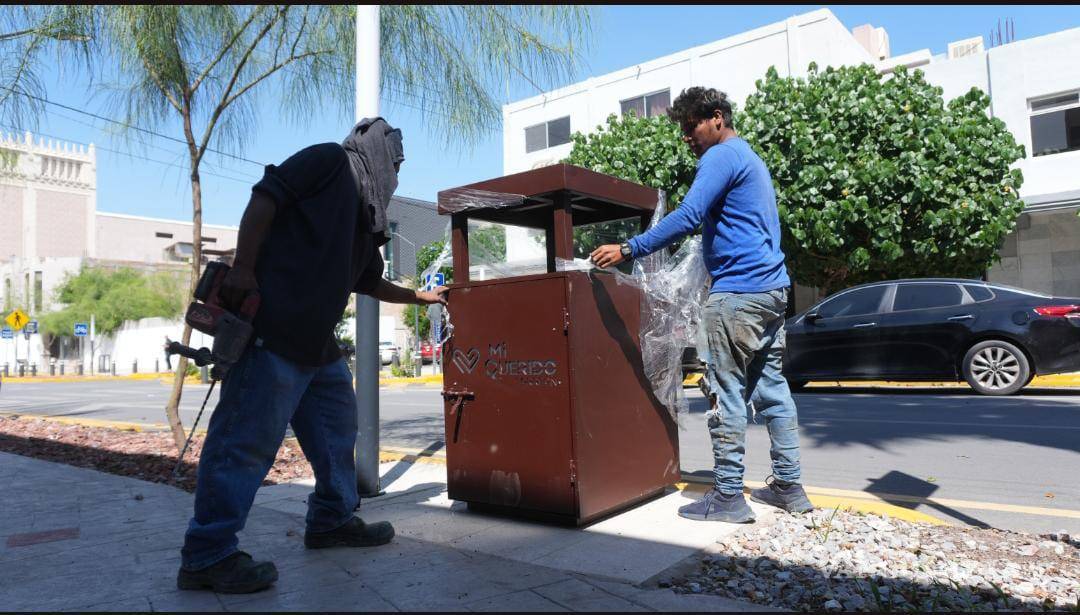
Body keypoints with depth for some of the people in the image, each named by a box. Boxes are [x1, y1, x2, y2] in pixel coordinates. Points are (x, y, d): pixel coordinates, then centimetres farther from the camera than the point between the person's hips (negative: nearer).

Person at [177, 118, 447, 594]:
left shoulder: (365, 220, 25)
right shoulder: (330, 160, 1)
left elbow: (371, 284, 34)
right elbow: (266, 197, -10)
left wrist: (423, 297, 43)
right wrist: (243, 267, -19)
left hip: (318, 342, 10)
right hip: (272, 326, -10)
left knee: (337, 426, 15)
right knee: (248, 437, -8)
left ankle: (332, 521, 29)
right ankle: (207, 555, 2)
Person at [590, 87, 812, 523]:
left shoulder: (722, 156, -8)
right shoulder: (751, 159, 24)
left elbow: (687, 217, -21)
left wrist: (628, 250, -20)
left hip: (738, 291, -10)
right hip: (772, 289, 10)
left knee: (727, 394, -5)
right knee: (772, 388, 12)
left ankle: (728, 497, 1)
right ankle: (788, 487, 18)